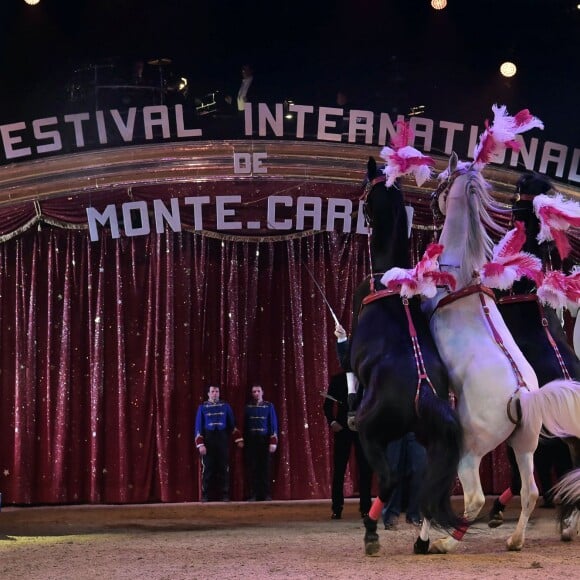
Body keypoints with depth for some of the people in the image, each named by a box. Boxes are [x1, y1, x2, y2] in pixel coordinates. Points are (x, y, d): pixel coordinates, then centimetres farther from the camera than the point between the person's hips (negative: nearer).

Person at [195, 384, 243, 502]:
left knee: (224, 468, 1)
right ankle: (205, 495, 4)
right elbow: (199, 426, 2)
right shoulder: (202, 407, 4)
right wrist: (200, 444, -7)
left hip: (223, 439, 1)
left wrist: (239, 439, 5)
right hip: (208, 439, -1)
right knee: (207, 468, -1)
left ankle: (225, 495, 5)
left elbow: (232, 423, 11)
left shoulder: (225, 406, 8)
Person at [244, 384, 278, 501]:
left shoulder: (269, 406, 5)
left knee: (265, 468, -2)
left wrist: (273, 442, -6)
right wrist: (242, 440, 0)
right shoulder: (248, 407, 7)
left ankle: (266, 495, 1)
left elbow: (273, 424, 1)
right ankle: (253, 495, 1)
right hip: (251, 441, 1)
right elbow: (243, 424, 6)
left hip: (264, 440, -1)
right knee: (252, 468, -1)